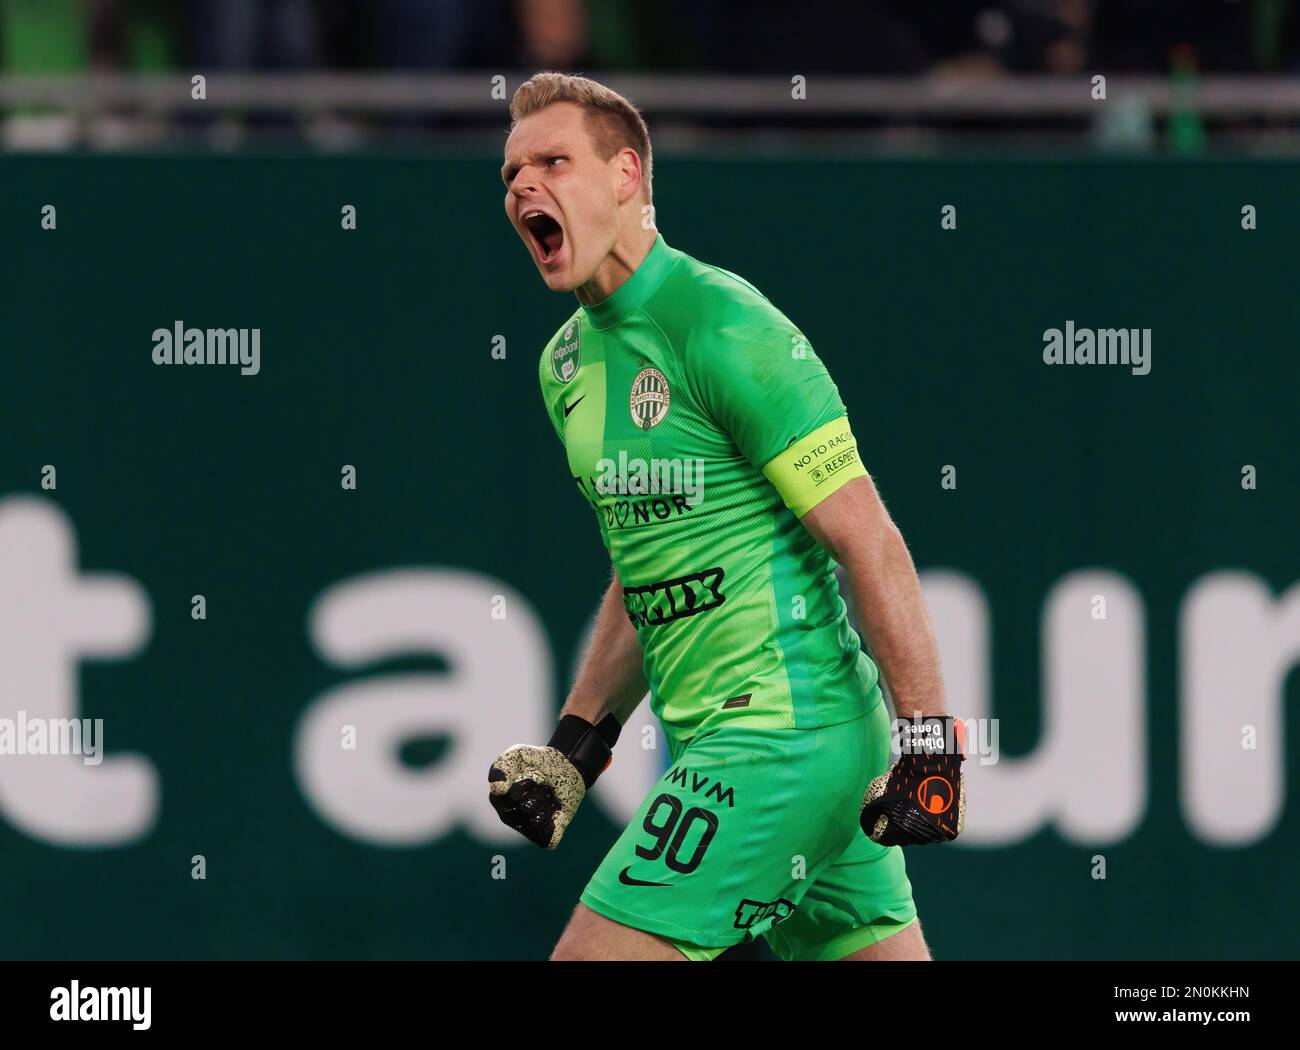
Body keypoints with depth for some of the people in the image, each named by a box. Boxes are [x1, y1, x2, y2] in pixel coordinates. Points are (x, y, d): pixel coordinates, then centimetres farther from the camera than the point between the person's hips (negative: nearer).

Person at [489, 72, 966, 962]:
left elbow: (868, 541, -16)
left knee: (595, 955, -12)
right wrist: (575, 745, 18)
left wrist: (930, 743, -19)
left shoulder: (721, 325, -14)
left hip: (781, 734, -9)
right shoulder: (569, 363, 13)